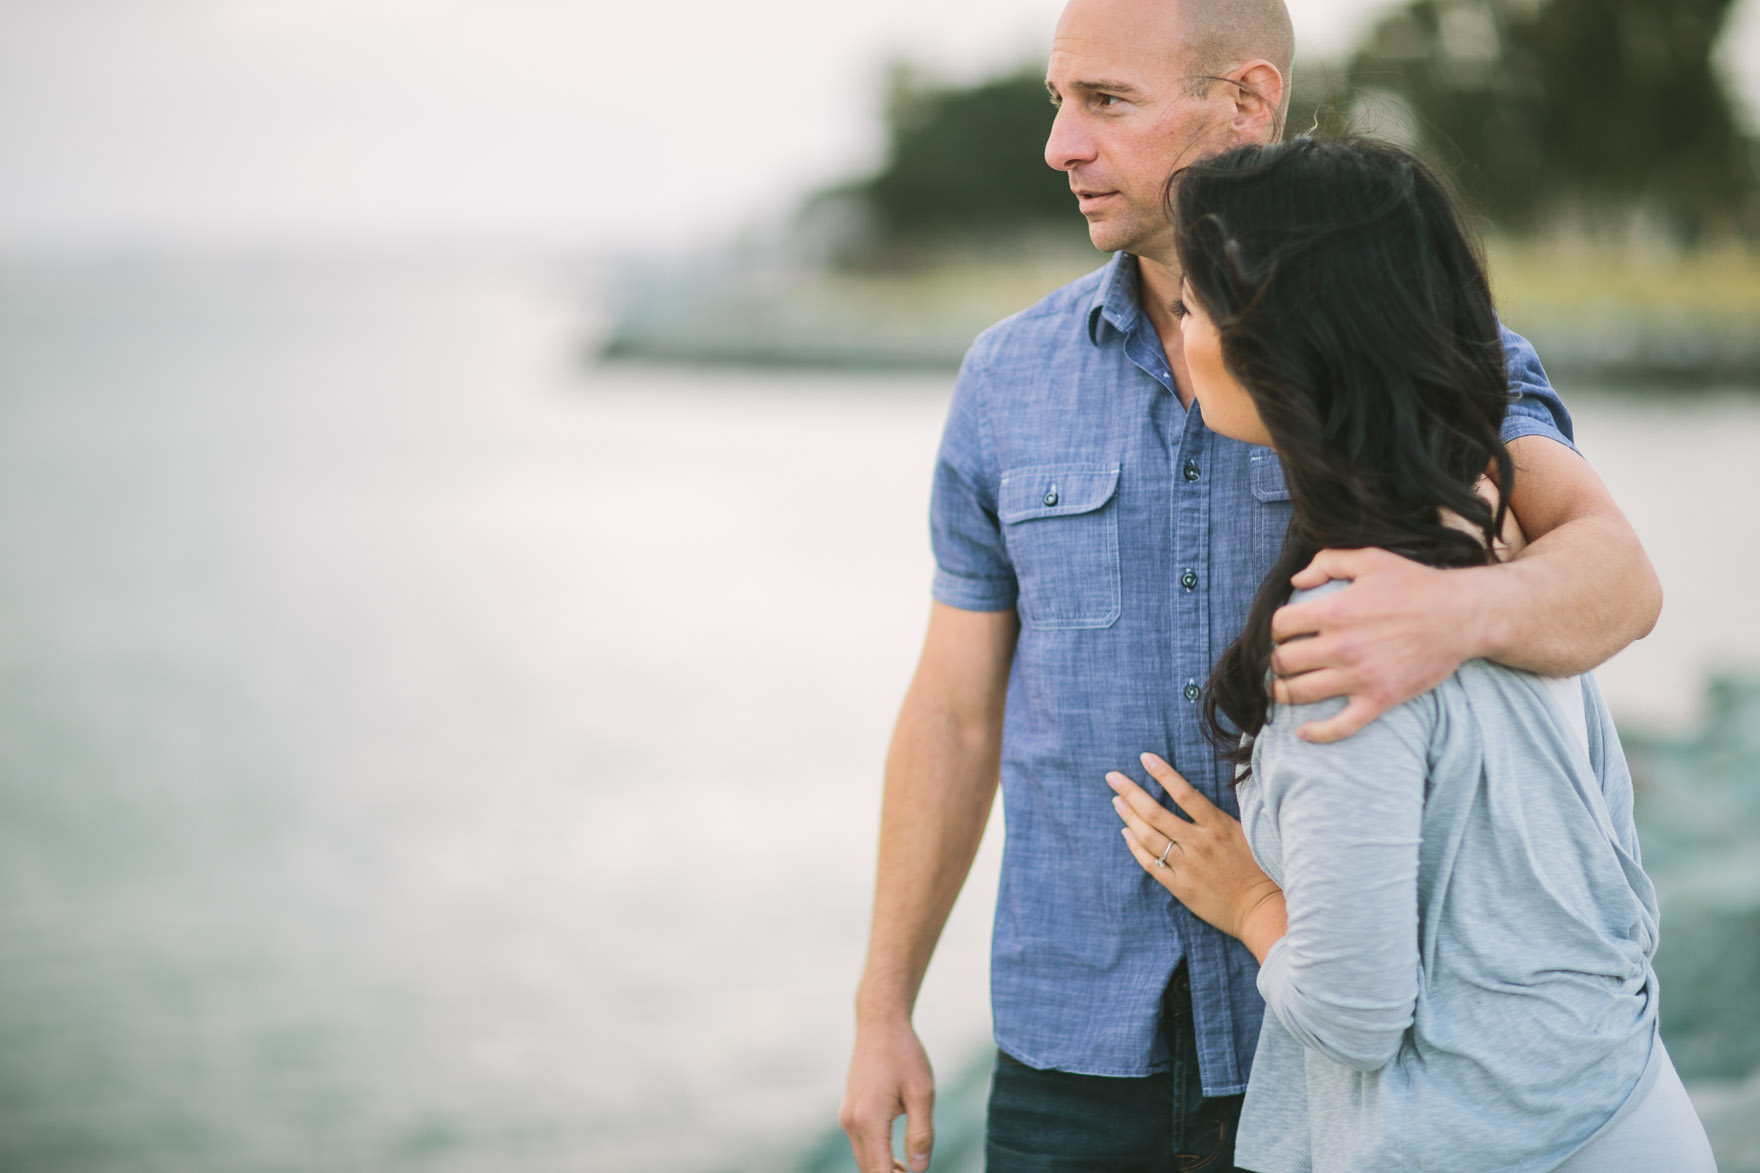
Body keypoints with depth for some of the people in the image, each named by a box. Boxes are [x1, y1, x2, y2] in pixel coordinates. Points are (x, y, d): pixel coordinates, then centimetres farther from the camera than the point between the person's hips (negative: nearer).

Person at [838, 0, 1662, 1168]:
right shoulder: (1013, 381, 0)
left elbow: (1614, 579, -27)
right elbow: (955, 714, 7)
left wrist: (1458, 614, -51)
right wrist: (882, 1016, 7)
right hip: (1084, 1034, 2)